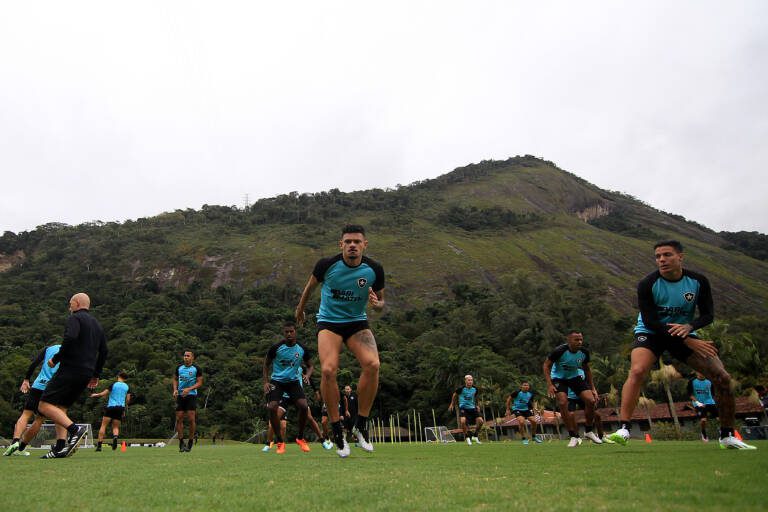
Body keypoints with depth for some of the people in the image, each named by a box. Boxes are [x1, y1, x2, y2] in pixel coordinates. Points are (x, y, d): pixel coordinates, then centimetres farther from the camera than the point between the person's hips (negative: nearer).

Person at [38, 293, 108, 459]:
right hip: (86, 374, 8)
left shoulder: (75, 318, -2)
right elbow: (103, 351, 21)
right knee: (60, 408, 13)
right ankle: (60, 448, 3)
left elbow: (70, 338, -21)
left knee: (44, 405, -7)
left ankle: (75, 429, -23)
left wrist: (56, 358, -11)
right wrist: (96, 374, 25)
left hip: (71, 369, -8)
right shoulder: (97, 325, 23)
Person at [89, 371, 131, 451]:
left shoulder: (114, 384, -2)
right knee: (116, 427, 10)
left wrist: (95, 395, 18)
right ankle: (115, 437, -22)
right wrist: (124, 410, 22)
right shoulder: (127, 386, 8)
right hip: (120, 407, 3)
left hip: (111, 406, -3)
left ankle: (99, 445, -1)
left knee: (103, 425, 4)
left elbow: (104, 393, -2)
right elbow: (128, 399, 9)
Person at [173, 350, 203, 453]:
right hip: (180, 396, 4)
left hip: (191, 395, -4)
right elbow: (175, 379, 19)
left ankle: (190, 442, 7)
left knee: (191, 419, -6)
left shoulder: (196, 369, -3)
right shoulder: (179, 367, 9)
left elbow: (199, 383, -4)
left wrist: (189, 389, -18)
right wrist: (175, 389, 2)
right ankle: (181, 442, 10)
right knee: (179, 419, 0)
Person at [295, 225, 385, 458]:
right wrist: (300, 308, 23)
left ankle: (361, 425, -5)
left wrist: (376, 303, -19)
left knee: (372, 364, -24)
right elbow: (310, 285, 9)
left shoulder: (374, 269, -9)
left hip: (357, 322, 1)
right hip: (328, 322, -1)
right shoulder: (326, 264, -13)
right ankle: (337, 431, -5)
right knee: (328, 370, -24)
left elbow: (380, 301, 5)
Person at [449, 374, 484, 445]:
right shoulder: (461, 389, -14)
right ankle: (467, 437, -6)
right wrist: (452, 404, 12)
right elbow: (454, 395, 5)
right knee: (463, 421, -29)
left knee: (480, 420, -11)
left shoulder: (475, 389, -1)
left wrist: (477, 405, 16)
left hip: (472, 408, 4)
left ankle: (474, 436, 14)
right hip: (463, 407, -4)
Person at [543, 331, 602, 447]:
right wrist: (549, 384, -24)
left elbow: (587, 369, 6)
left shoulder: (584, 352, -13)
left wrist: (592, 388, 5)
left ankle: (588, 431, 11)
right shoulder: (559, 351, -28)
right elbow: (546, 365, -16)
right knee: (563, 403, -22)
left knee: (591, 400, -12)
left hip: (576, 376, 4)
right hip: (559, 378, -4)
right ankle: (574, 436, -9)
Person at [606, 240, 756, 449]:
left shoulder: (698, 281, -9)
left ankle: (727, 436, 14)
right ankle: (624, 429, -30)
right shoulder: (647, 284, -19)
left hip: (685, 333, 4)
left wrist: (689, 327, -29)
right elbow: (650, 321, -21)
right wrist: (688, 341, -26)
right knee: (637, 371, -30)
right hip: (651, 333, -4)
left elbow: (708, 314, -5)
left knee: (722, 377, -6)